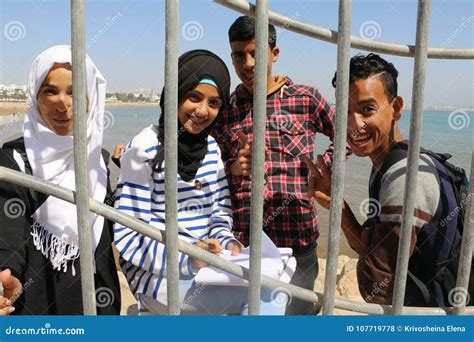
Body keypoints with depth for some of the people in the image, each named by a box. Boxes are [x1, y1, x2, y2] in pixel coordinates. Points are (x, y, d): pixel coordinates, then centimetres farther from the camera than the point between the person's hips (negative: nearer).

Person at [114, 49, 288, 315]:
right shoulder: (145, 149, -11)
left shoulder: (213, 148, 7)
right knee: (267, 293, -22)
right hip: (160, 275, -6)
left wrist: (225, 243, -8)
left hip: (207, 267, 6)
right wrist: (187, 259, -25)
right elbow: (128, 236, -13)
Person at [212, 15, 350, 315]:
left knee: (297, 309, 11)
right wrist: (233, 169, -10)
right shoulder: (224, 110, 5)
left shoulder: (306, 99, -1)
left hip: (298, 238, -1)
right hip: (242, 240, 2)